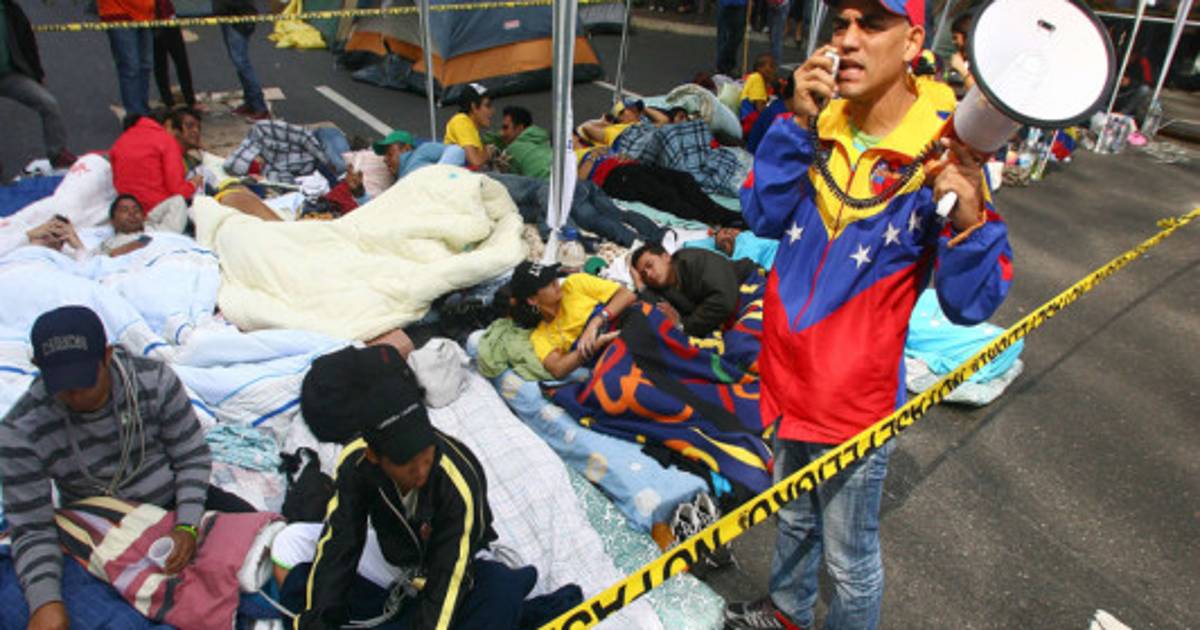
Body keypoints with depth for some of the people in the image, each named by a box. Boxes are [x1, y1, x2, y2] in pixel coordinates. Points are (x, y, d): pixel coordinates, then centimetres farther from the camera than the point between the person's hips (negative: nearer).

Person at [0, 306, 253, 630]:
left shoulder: (155, 379, -18)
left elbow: (193, 458, -9)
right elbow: (32, 529, -15)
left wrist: (187, 527, -22)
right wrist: (46, 602, -31)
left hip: (174, 500, 1)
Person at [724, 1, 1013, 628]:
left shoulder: (942, 155, -18)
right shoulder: (824, 126, -3)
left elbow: (970, 304, -18)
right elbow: (762, 215, -10)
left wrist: (969, 219, -36)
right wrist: (797, 123, -18)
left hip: (854, 398, -5)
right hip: (790, 376, 6)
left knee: (850, 560, 16)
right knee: (794, 517, 30)